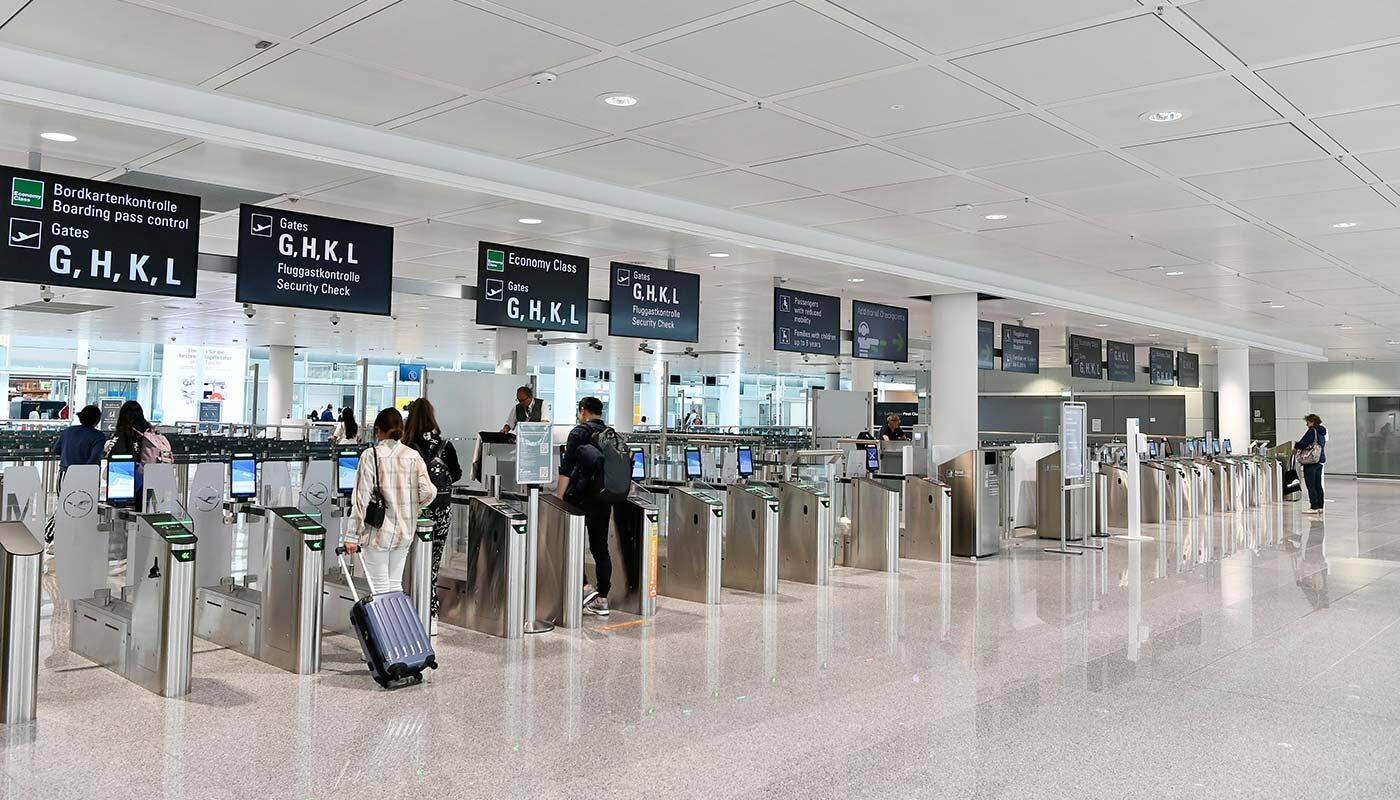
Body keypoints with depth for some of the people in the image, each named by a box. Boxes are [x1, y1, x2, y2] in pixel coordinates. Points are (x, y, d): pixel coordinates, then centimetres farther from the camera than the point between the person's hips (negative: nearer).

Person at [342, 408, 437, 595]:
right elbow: (428, 492, -6)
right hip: (404, 532, 4)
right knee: (396, 585, 15)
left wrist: (352, 536, -9)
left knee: (380, 588, 3)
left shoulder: (371, 455, -8)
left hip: (378, 532, -4)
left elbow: (361, 498, -12)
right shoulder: (414, 456, 1)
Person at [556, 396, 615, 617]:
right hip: (605, 499, 6)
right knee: (600, 548, 10)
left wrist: (558, 499, -12)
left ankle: (584, 586, -6)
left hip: (582, 497, -6)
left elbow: (567, 469, -13)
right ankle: (602, 599, 12)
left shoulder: (579, 432, -7)